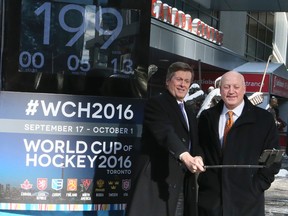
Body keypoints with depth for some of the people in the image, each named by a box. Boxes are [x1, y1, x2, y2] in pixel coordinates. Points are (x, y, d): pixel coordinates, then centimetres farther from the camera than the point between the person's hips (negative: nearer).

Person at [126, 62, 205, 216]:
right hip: (157, 180, -7)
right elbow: (165, 133, -20)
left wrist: (197, 157, -6)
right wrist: (185, 157, -36)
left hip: (182, 186, 7)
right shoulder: (155, 104, -3)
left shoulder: (190, 115, 24)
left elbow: (194, 144, 19)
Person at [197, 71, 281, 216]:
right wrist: (204, 179, 1)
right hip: (210, 198, 2)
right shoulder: (207, 117, 7)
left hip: (247, 200, -2)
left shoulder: (264, 119, -1)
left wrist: (256, 188, -6)